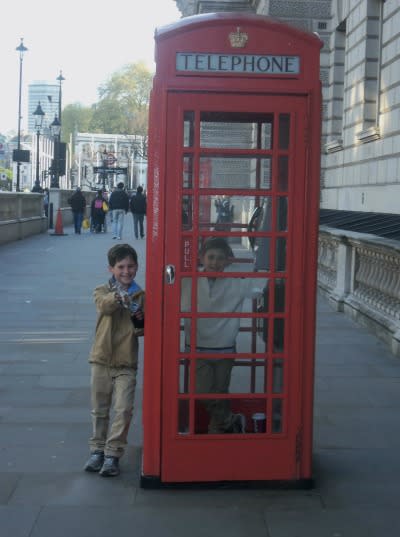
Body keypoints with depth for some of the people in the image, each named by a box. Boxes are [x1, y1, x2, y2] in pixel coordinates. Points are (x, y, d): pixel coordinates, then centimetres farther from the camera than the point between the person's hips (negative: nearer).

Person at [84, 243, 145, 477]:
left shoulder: (141, 296, 2)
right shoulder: (103, 291, -1)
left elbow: (144, 330, 5)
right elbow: (104, 305, -25)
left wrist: (140, 320, -18)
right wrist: (119, 297, -46)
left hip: (126, 363, 0)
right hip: (102, 360, 0)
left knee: (124, 410, -5)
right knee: (100, 410, 11)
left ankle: (113, 454, 5)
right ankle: (97, 450, 25)